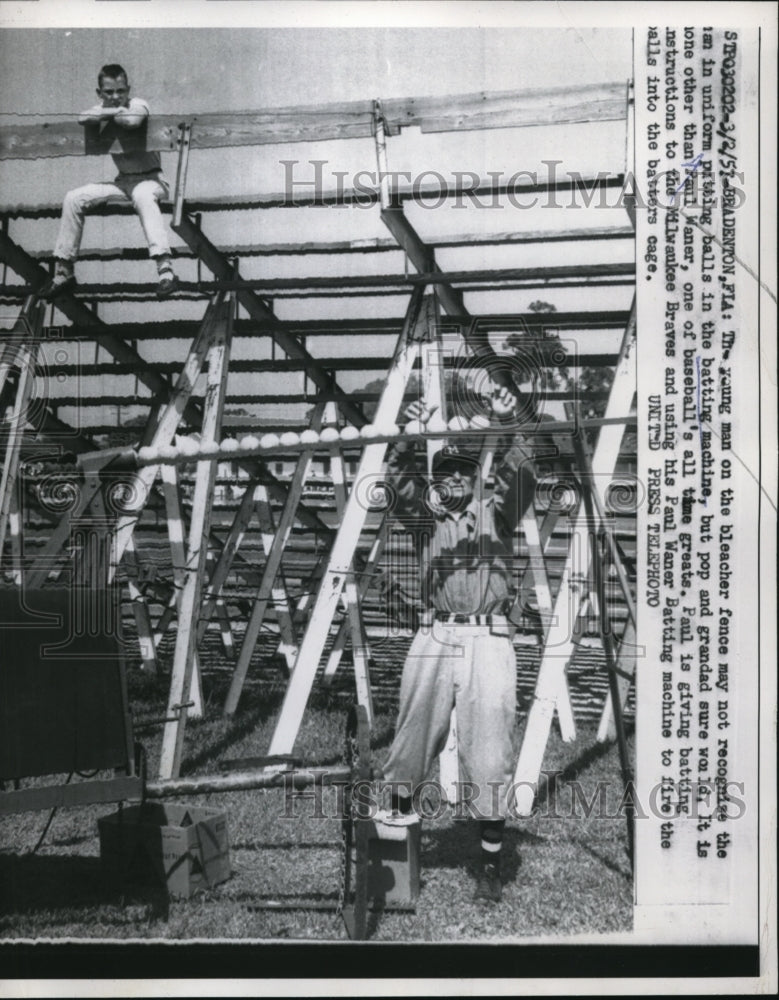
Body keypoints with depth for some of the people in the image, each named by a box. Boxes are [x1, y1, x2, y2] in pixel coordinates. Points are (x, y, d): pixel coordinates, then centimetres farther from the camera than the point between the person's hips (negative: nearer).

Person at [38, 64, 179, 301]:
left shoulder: (137, 105, -10)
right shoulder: (101, 109, 5)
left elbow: (132, 121, -36)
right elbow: (83, 118, -19)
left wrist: (110, 114, -16)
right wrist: (114, 111, -23)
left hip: (149, 178, -6)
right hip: (122, 181, 6)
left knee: (143, 196, -40)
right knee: (74, 198, -10)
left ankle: (165, 269, -48)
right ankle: (63, 271, -2)